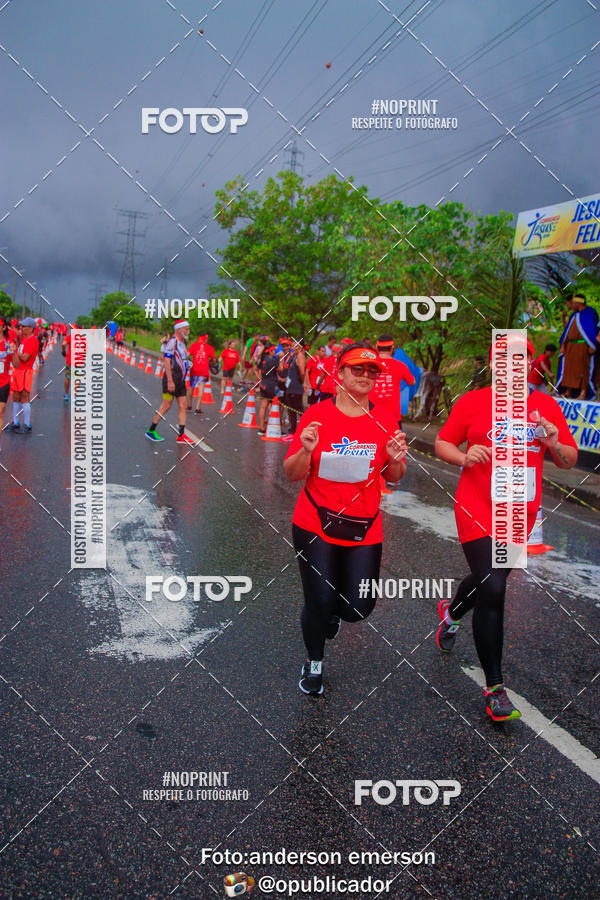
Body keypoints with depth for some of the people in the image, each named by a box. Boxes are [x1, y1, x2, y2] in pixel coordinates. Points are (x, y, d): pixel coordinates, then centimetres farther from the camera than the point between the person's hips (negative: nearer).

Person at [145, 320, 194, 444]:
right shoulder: (172, 342, -12)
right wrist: (170, 381, -23)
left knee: (183, 406, 3)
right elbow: (167, 361, -18)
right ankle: (151, 431, 7)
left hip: (180, 381, 9)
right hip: (171, 380, -9)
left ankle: (181, 435, 4)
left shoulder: (182, 343, 16)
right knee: (166, 406, -5)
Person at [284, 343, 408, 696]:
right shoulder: (317, 415, -5)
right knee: (319, 601, -4)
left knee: (359, 607, 1)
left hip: (365, 528, 3)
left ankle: (334, 610, 41)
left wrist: (395, 459, -13)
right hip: (315, 525, -2)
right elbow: (292, 474, -4)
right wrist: (307, 450, -24)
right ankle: (314, 663, 27)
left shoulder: (385, 419, 2)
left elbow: (394, 477, 9)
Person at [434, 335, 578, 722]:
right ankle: (495, 688, -1)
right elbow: (442, 443, 3)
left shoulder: (548, 407, 5)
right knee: (492, 588, -14)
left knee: (488, 580, 20)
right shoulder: (473, 401, -3)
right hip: (478, 510, -4)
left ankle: (451, 612, 57)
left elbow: (570, 461, 10)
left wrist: (555, 445, -12)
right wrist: (464, 457, -18)